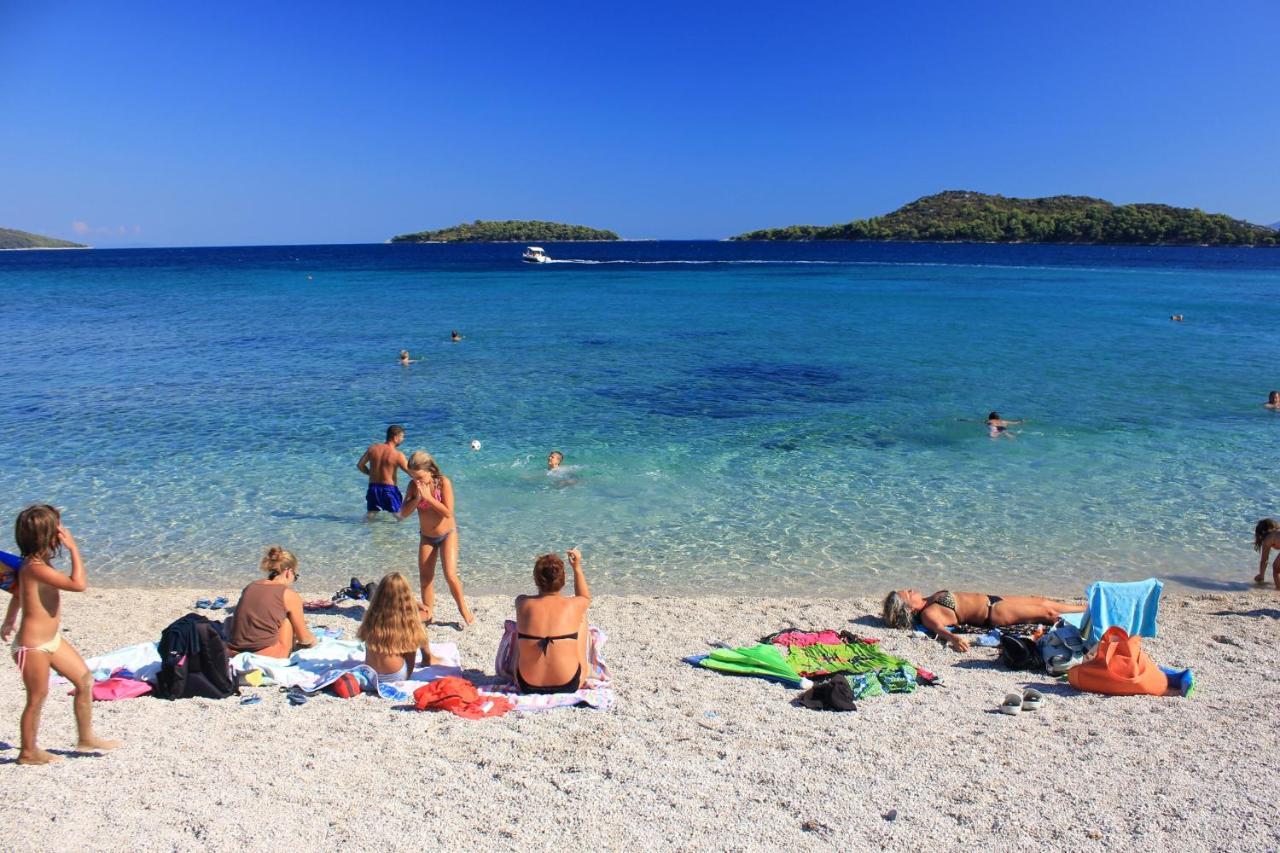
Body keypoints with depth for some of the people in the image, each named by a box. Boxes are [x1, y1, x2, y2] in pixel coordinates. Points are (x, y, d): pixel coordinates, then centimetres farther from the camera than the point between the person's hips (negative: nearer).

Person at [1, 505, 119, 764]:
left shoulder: (38, 562, 4)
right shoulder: (35, 566, -27)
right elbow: (79, 584, -35)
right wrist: (73, 548, -28)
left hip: (51, 639, 9)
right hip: (33, 645, -9)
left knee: (85, 679, 11)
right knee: (38, 698, 6)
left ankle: (86, 738, 22)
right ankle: (28, 752, 26)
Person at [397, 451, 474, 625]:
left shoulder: (443, 482, -20)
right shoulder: (413, 485, -9)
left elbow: (448, 512, -26)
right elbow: (403, 513, -12)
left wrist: (428, 497, -29)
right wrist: (416, 499, -27)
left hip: (447, 534, -4)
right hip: (426, 537, 4)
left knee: (450, 576, -13)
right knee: (425, 578, 7)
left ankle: (463, 607, 7)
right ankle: (428, 612, 23)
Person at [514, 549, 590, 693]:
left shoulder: (522, 604, -12)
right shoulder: (573, 606, -13)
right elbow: (586, 598, 14)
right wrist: (577, 567, 16)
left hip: (527, 686, 1)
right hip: (569, 685, -1)